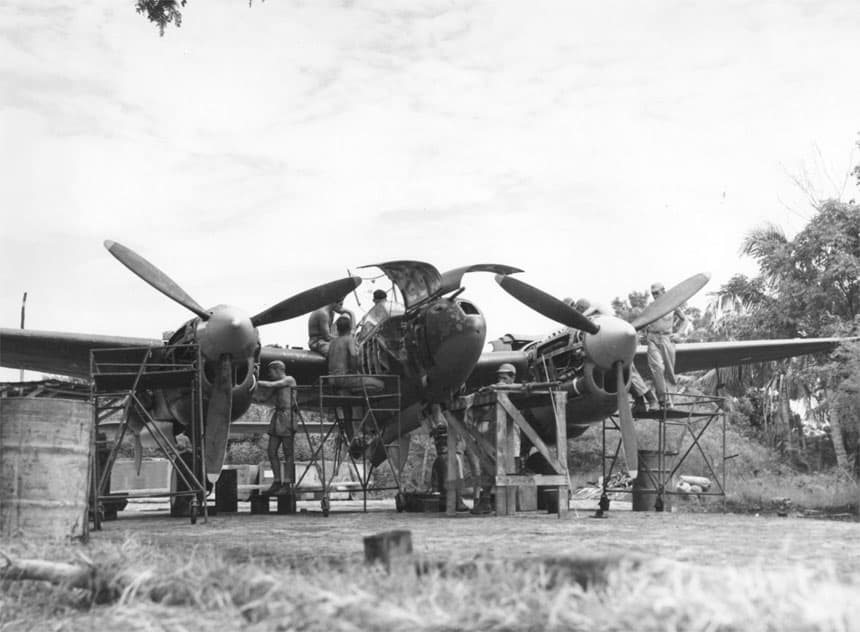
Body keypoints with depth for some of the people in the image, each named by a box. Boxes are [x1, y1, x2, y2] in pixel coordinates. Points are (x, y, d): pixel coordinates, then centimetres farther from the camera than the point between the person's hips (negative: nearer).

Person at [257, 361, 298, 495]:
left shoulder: (289, 380, -2)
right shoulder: (278, 385, 20)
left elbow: (270, 385, -11)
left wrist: (256, 382, -5)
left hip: (287, 418, -8)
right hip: (276, 418, 8)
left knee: (288, 454, -4)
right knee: (272, 452, 3)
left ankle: (287, 485, -1)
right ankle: (277, 483, 10)